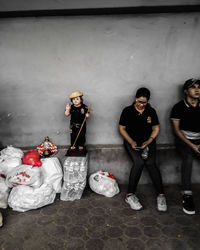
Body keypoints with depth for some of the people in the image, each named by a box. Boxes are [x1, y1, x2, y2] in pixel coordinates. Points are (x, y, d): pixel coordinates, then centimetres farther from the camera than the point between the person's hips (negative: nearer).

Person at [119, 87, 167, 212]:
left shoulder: (151, 111, 9)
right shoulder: (127, 111, 2)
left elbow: (156, 129, 9)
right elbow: (122, 128, 2)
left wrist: (149, 141, -9)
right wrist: (131, 142, -11)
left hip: (148, 141, 2)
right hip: (131, 141, -2)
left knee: (150, 163, -24)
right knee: (139, 162, -28)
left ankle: (161, 194, -15)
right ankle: (130, 194, -16)